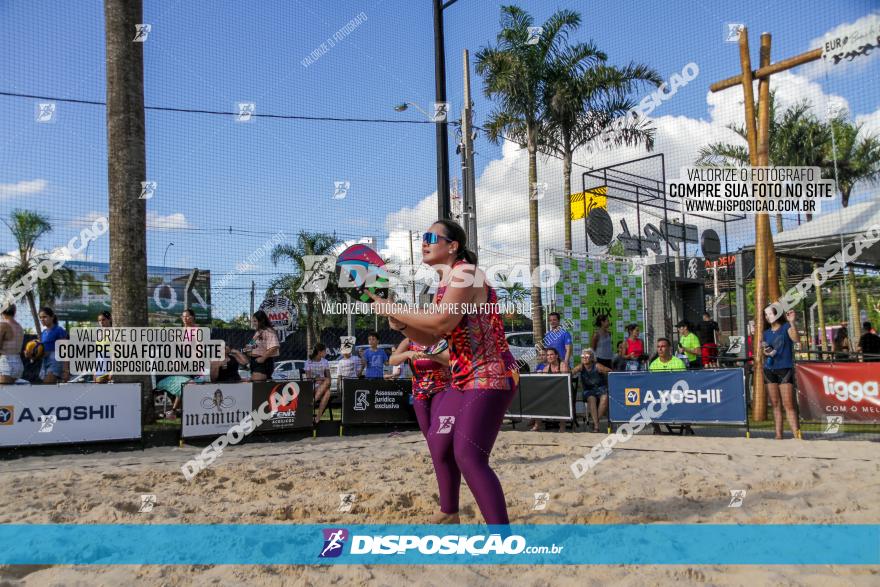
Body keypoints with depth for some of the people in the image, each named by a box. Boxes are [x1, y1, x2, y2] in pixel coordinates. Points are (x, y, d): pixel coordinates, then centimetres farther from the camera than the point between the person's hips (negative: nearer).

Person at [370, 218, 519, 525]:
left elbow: (442, 321, -29)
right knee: (439, 445, 18)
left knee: (469, 457, -18)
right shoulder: (445, 284, 15)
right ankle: (449, 515, 40)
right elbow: (430, 338, 18)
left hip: (491, 376, -10)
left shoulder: (465, 273, -15)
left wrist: (392, 309, -18)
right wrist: (400, 323, 0)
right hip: (463, 379, 10)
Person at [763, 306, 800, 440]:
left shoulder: (786, 327, 0)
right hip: (769, 369, 5)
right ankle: (778, 435, 9)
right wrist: (765, 352, 0)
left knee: (788, 404, -11)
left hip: (785, 369, -5)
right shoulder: (767, 332, 15)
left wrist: (792, 322, -30)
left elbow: (795, 339, -19)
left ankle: (797, 435, -13)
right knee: (775, 404, 6)